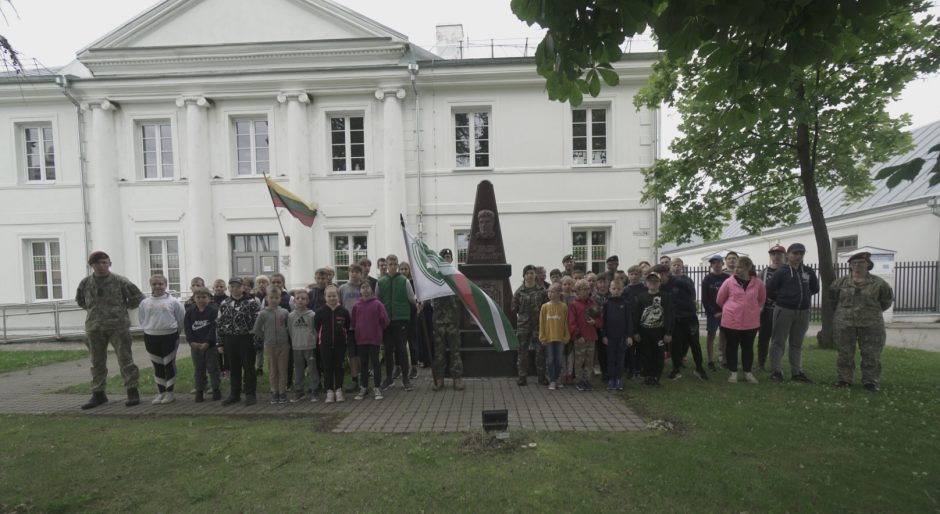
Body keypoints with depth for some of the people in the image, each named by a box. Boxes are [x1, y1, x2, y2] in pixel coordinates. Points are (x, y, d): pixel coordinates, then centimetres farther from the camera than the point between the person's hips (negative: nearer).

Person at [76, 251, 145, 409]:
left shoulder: (120, 281, -4)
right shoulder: (85, 283, 6)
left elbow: (138, 297, 2)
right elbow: (80, 300, 23)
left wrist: (123, 308, 2)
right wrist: (93, 310, 11)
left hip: (118, 326, -4)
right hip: (94, 328, 4)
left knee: (125, 359, -1)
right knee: (97, 362, 12)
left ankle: (132, 391, 6)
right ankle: (98, 394, 23)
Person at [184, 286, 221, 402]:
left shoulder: (214, 311, -6)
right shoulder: (190, 312, 5)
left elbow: (214, 328, -12)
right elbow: (187, 328, 0)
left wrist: (207, 342, -19)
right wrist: (192, 342, -12)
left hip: (211, 345, -3)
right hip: (195, 345, 3)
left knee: (212, 368, 4)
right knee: (198, 370, 12)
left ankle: (216, 390, 13)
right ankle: (199, 392, 20)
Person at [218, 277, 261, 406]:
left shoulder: (252, 302, -7)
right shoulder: (224, 304, 8)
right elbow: (220, 324, 11)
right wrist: (220, 342, 8)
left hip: (246, 339, -4)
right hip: (230, 340, 4)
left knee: (249, 367, 4)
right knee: (234, 368, 14)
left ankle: (250, 394, 15)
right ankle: (235, 394, 26)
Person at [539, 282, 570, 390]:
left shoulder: (563, 306, -3)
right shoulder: (545, 307, -2)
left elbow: (566, 323, 1)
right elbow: (541, 323, 0)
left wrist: (566, 337, 0)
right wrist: (542, 337, -2)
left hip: (560, 338, 0)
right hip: (548, 338, 0)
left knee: (559, 360, 9)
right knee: (550, 360, 4)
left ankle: (556, 379, 25)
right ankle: (552, 381, 13)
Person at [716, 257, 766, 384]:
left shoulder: (758, 283, -3)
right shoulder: (729, 282, -7)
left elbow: (762, 299, 15)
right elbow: (720, 300, 5)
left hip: (751, 322, 1)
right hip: (731, 321, -1)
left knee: (748, 347, 12)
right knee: (732, 346, 7)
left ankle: (748, 372, 26)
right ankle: (733, 372, 20)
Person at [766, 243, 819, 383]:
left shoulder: (808, 271, 7)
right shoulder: (782, 272, -6)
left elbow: (815, 288, 19)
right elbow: (769, 290, -5)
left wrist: (803, 297, 11)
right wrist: (782, 299, 1)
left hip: (803, 312, 5)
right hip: (784, 311, -4)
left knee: (797, 344, 12)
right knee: (778, 342, 0)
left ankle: (797, 372, 20)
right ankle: (776, 371, 4)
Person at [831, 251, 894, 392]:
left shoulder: (878, 283, 1)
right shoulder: (841, 282, 3)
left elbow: (887, 299, 14)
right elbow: (832, 298, 16)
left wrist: (874, 311, 14)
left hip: (871, 325, 0)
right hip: (844, 324, 1)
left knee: (871, 355, 4)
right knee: (845, 354, 6)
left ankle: (870, 381, 16)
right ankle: (844, 379, 16)